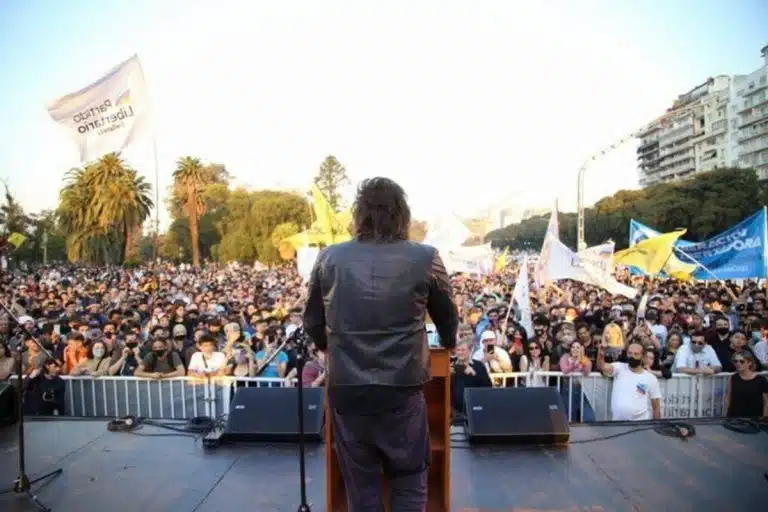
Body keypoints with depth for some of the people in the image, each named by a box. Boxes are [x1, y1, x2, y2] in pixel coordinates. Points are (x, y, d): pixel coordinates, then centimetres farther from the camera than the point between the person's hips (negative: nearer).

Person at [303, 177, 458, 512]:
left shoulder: (329, 259, -2)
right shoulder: (425, 259, -5)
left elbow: (312, 324, 8)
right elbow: (448, 319, 10)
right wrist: (448, 345, 33)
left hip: (346, 389, 2)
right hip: (403, 388, -1)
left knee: (360, 484, 19)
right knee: (409, 481, 19)